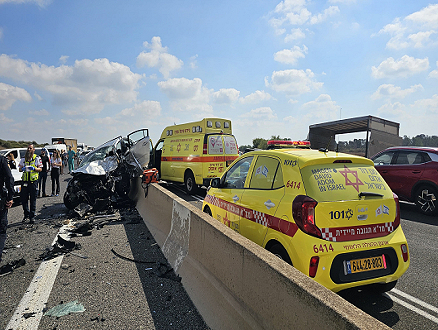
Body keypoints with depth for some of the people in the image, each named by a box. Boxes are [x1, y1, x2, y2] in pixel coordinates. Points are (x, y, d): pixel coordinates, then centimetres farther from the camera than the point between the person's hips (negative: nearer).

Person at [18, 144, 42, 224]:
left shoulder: (37, 158, 2)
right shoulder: (23, 159, 12)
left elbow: (40, 169, 0)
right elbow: (19, 169, 13)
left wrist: (34, 168, -20)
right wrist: (22, 169, -10)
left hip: (33, 181, -3)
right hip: (25, 181, 3)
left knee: (33, 200, 1)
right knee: (23, 198, 6)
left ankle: (32, 216, 8)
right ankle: (26, 214, 24)